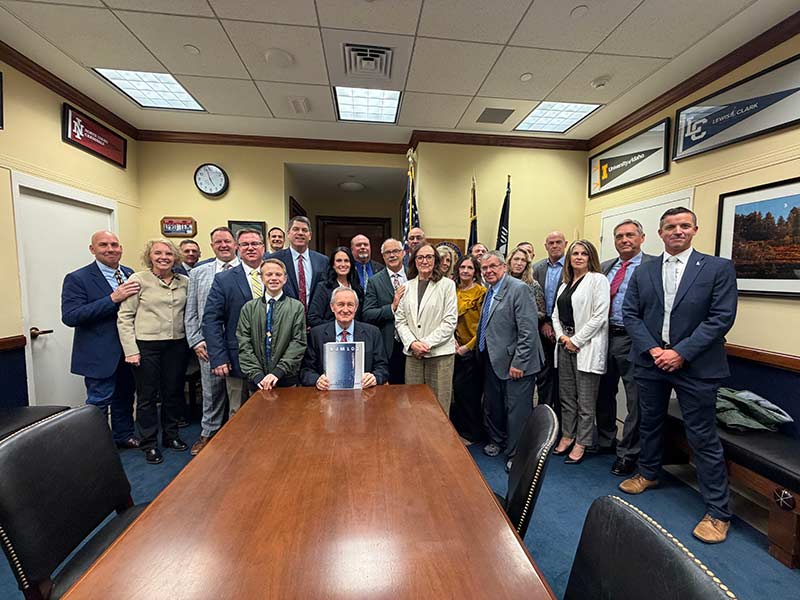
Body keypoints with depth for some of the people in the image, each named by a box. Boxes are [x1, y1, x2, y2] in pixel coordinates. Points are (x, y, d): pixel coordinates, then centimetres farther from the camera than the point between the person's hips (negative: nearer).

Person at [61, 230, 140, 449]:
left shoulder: (130, 274, 6)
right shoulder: (77, 279, -10)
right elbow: (70, 316, -20)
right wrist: (112, 298, -28)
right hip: (100, 355, -5)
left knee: (125, 397, 19)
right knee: (99, 402, 5)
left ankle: (124, 435, 37)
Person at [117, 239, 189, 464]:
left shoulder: (184, 282, 6)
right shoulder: (138, 280, -4)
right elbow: (124, 317, -5)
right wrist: (130, 350, -10)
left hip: (177, 345, 3)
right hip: (146, 346, -3)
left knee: (174, 392, 13)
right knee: (147, 395, 9)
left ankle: (171, 435, 32)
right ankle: (150, 443, 25)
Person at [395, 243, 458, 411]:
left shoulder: (447, 285, 1)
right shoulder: (407, 286, 11)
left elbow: (450, 321, -5)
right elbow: (400, 320, 9)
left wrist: (427, 343, -12)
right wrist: (412, 343, -7)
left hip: (439, 353, -3)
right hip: (412, 353, 3)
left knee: (439, 407, 2)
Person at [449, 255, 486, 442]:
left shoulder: (481, 292, -8)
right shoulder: (453, 291, 8)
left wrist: (468, 346, -11)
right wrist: (453, 340, -3)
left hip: (473, 348, -5)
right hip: (457, 348, 5)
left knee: (470, 391, 2)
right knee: (458, 389, 11)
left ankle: (475, 432, 22)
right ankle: (460, 429, 30)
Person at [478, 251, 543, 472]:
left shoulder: (519, 289, -15)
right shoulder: (489, 292, 12)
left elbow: (528, 331, -20)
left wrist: (518, 363, -20)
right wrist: (482, 354, 14)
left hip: (515, 364, -8)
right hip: (492, 361, 8)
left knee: (517, 411, 4)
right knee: (492, 406, 19)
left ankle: (516, 455, 22)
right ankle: (497, 441, 41)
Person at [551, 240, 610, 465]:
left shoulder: (598, 279, -5)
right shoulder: (565, 284, 16)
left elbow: (600, 316, -14)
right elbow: (556, 315, 14)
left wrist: (576, 340, -13)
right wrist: (562, 337, -2)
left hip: (586, 347, -7)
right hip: (565, 344, 7)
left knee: (585, 401, 3)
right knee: (566, 397, 15)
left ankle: (581, 444, 17)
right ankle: (567, 436, 28)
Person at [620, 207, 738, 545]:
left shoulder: (718, 268, -3)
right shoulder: (643, 271, 5)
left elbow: (721, 317, -10)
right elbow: (630, 314, 1)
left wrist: (681, 353, -16)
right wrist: (653, 349, -11)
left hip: (695, 366, -3)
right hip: (650, 361, 3)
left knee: (703, 437, 4)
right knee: (649, 423, 19)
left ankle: (717, 511, 21)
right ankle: (648, 473, 41)